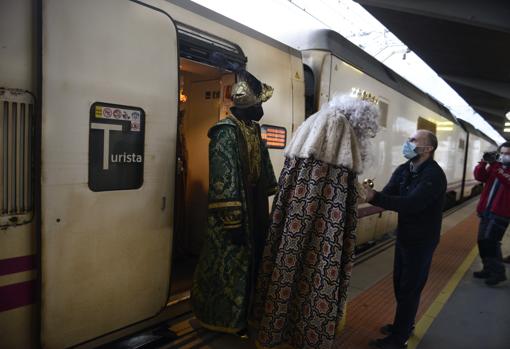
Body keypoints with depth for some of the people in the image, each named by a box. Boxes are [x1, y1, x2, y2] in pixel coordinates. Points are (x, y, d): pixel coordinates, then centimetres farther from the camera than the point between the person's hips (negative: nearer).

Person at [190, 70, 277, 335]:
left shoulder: (253, 128, 9)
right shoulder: (226, 131, -18)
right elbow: (223, 180, -24)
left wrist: (267, 203, 19)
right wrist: (233, 221, -24)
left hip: (254, 209, 9)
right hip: (234, 214, -9)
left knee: (249, 261, 20)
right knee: (230, 266, 6)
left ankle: (242, 310, 39)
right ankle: (226, 316, 26)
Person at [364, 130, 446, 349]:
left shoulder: (434, 175, -22)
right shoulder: (403, 170, 2)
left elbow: (412, 204, -34)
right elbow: (388, 195, -7)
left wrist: (374, 197, -41)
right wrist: (370, 194, -27)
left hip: (421, 240, -7)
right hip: (404, 236, 7)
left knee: (409, 289, 3)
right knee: (399, 284, 18)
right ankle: (404, 324, 39)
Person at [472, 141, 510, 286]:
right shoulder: (495, 166, 13)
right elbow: (479, 176, 0)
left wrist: (494, 165, -30)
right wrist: (484, 163, -17)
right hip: (486, 210, 7)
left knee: (490, 241, -13)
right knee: (482, 241, 12)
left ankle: (498, 272, 1)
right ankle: (489, 269, 26)